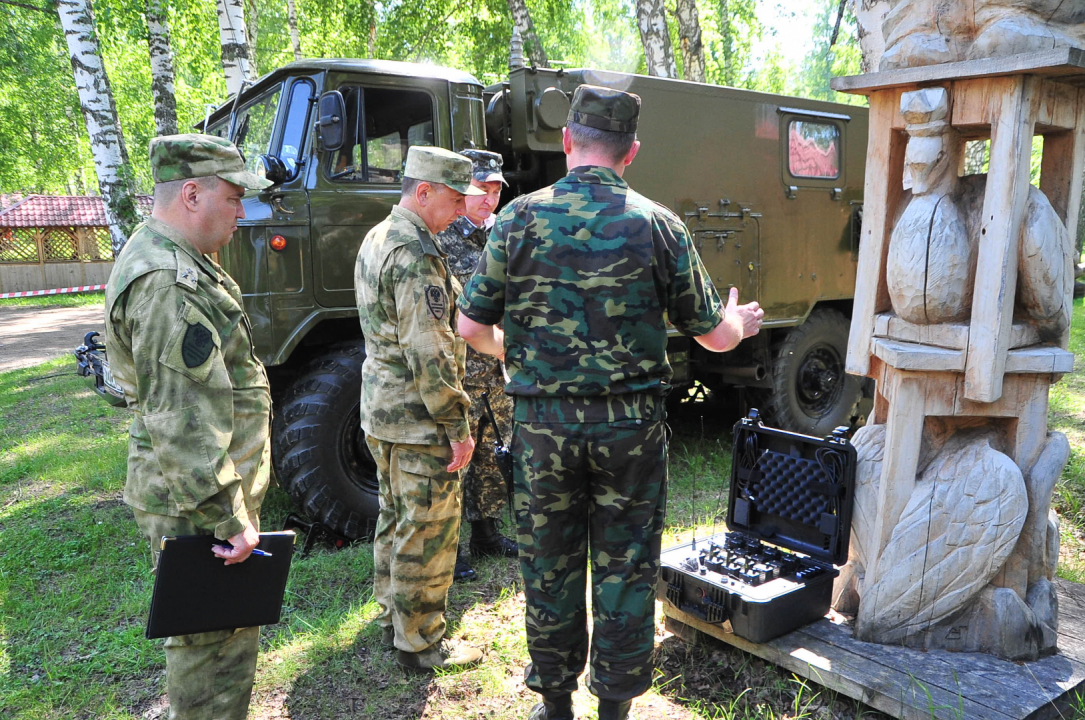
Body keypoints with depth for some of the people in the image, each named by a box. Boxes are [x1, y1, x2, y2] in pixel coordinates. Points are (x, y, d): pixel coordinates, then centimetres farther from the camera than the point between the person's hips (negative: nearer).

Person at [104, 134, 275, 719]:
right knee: (216, 647, 1)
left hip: (205, 491, 11)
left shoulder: (175, 261, 13)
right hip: (201, 506, -11)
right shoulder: (168, 283, -23)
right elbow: (181, 423, -28)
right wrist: (228, 518, -24)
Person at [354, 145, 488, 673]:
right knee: (429, 532, 2)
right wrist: (457, 426, -20)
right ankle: (419, 644, 15)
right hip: (418, 417, -10)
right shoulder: (417, 252, -20)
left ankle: (393, 617, 36)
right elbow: (428, 351, -25)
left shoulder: (376, 239, 13)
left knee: (396, 516, 21)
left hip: (379, 409, 10)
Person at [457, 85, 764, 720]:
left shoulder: (521, 218, -2)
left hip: (543, 422, 1)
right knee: (626, 569, 13)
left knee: (550, 566, 15)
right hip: (631, 424, 0)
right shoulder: (658, 225, -3)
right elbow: (714, 335, 2)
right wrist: (741, 322, 25)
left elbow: (472, 328, -1)